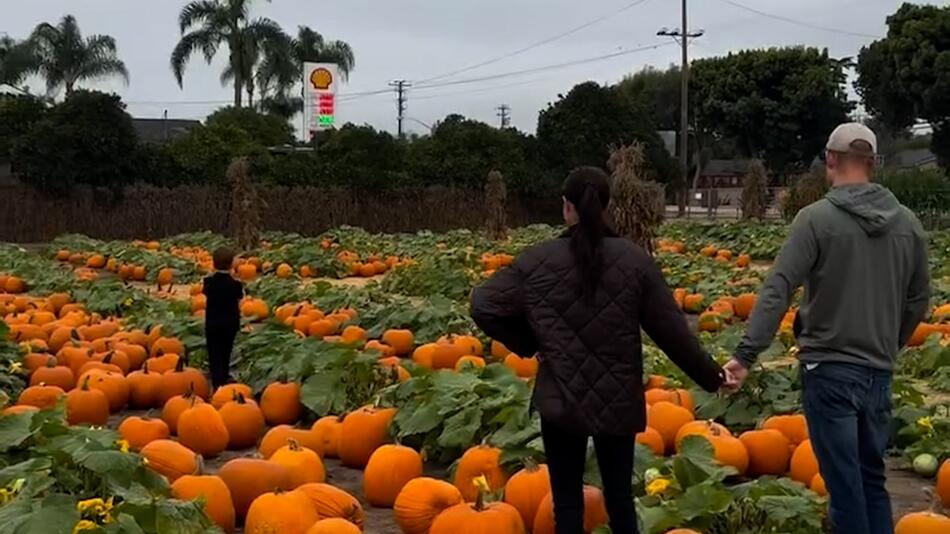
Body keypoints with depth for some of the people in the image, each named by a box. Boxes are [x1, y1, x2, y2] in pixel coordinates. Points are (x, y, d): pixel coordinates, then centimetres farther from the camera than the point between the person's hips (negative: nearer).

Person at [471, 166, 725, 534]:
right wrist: (709, 376, 10)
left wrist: (527, 344, 9)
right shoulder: (635, 261, -5)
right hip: (619, 401, 1)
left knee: (567, 499, 8)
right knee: (619, 496, 13)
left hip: (561, 400, -1)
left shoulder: (536, 262, -6)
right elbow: (670, 328, -2)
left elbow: (483, 307, -4)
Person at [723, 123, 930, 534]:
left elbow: (777, 290, -18)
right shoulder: (908, 223, 5)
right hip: (879, 372, 5)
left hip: (829, 369, -5)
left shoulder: (818, 217, -11)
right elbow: (919, 299, 13)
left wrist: (746, 354, -18)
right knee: (872, 477, 17)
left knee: (844, 482, 1)